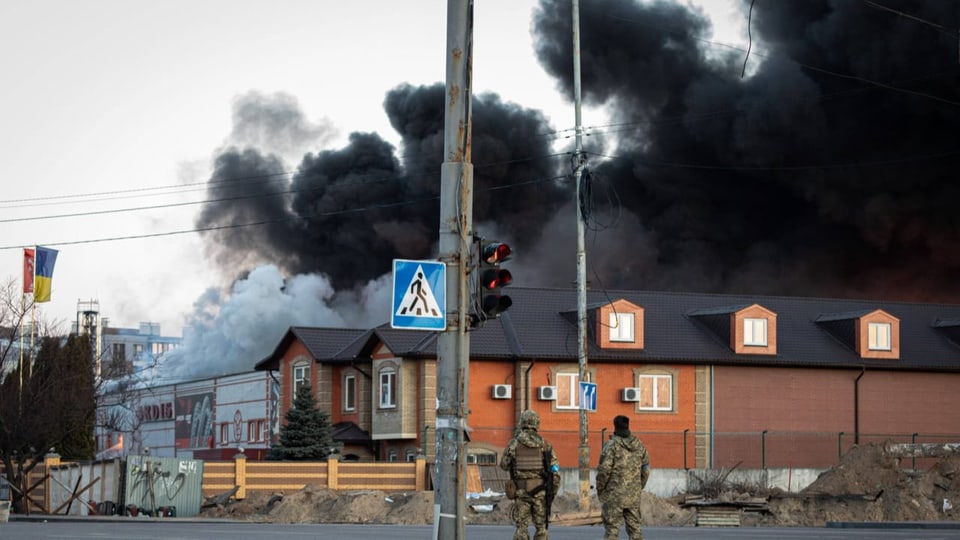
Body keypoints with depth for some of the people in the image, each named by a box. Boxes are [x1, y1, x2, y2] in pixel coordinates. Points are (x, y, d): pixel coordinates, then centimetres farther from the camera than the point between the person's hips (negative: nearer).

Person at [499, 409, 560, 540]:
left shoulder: (514, 444, -5)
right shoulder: (545, 444, -1)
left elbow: (504, 465, 7)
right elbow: (555, 469, -4)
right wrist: (553, 491, 6)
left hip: (521, 490, -1)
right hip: (540, 491, 1)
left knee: (522, 527, 5)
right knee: (541, 527, 8)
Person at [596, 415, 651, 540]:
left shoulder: (612, 445, -10)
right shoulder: (639, 445, 8)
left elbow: (604, 470, -13)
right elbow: (645, 470, 11)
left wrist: (600, 489, -1)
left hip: (614, 495, -5)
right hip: (634, 496, 5)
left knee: (612, 529, -1)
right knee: (635, 527, 11)